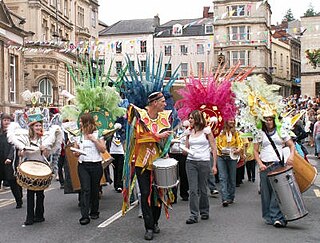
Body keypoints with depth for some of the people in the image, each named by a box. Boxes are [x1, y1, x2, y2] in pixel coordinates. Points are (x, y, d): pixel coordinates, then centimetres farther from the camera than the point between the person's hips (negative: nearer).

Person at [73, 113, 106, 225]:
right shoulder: (79, 136, 10)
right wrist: (76, 153, -8)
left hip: (96, 165, -1)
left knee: (95, 189, 8)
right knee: (85, 189, -10)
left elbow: (103, 149, -5)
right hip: (82, 165, 1)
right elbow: (75, 151, 15)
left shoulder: (97, 134, 2)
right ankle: (85, 216, -13)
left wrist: (94, 140, -14)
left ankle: (94, 212, 27)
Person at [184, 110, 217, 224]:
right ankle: (194, 215, 0)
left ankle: (204, 212, 25)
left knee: (202, 189, 7)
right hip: (190, 162, 3)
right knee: (192, 190, -3)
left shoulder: (206, 130, -1)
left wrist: (214, 165, -5)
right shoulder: (189, 132, 11)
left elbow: (214, 149, -1)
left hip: (204, 162, -3)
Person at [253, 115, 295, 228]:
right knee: (266, 192, 3)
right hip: (265, 166, 1)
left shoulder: (281, 132, 9)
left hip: (279, 165, -1)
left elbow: (291, 145, 9)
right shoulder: (259, 134, 8)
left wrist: (291, 155, -11)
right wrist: (260, 164, -7)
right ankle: (269, 217, 15)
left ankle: (277, 217, -9)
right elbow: (255, 151, 7)